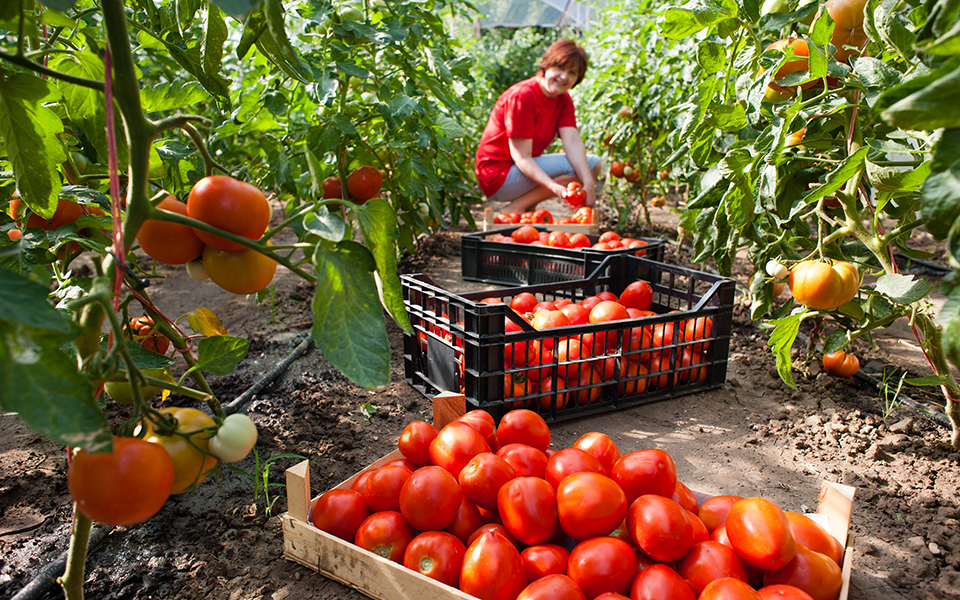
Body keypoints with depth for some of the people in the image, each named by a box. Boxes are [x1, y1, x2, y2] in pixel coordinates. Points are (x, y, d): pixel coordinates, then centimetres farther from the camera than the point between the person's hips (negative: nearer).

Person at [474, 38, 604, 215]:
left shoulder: (564, 100, 5)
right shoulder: (522, 96, -20)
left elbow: (573, 141, -11)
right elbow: (522, 157, -24)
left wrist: (588, 184, -28)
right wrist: (554, 186, -39)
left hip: (527, 168, 9)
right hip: (498, 175, -9)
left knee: (594, 164, 3)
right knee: (576, 165, -21)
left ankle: (527, 206, -1)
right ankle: (514, 209, -17)